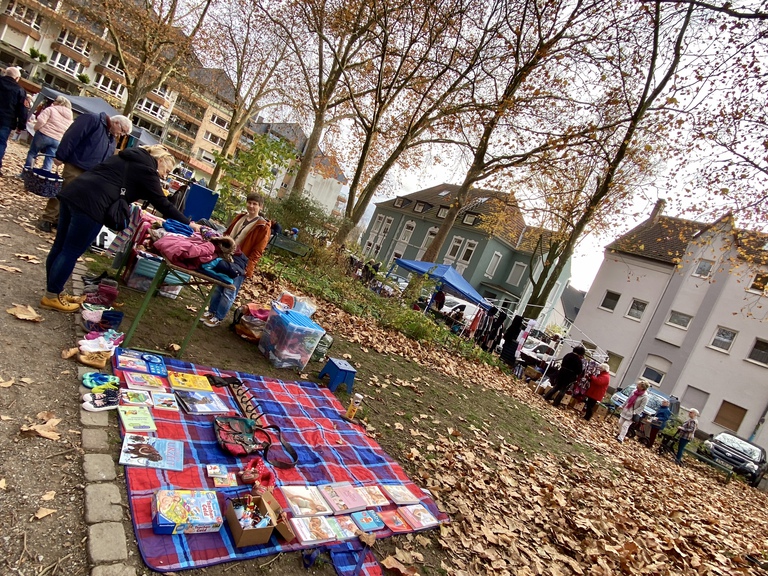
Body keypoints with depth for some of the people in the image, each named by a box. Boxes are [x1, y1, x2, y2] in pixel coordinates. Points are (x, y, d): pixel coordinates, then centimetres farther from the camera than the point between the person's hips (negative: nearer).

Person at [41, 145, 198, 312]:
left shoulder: (128, 157, 25)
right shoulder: (147, 171, 0)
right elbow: (163, 204, 0)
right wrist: (188, 223, 5)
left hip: (73, 191, 10)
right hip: (91, 203, -10)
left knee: (61, 246, 17)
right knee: (70, 253, 2)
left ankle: (54, 291, 30)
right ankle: (51, 297, 14)